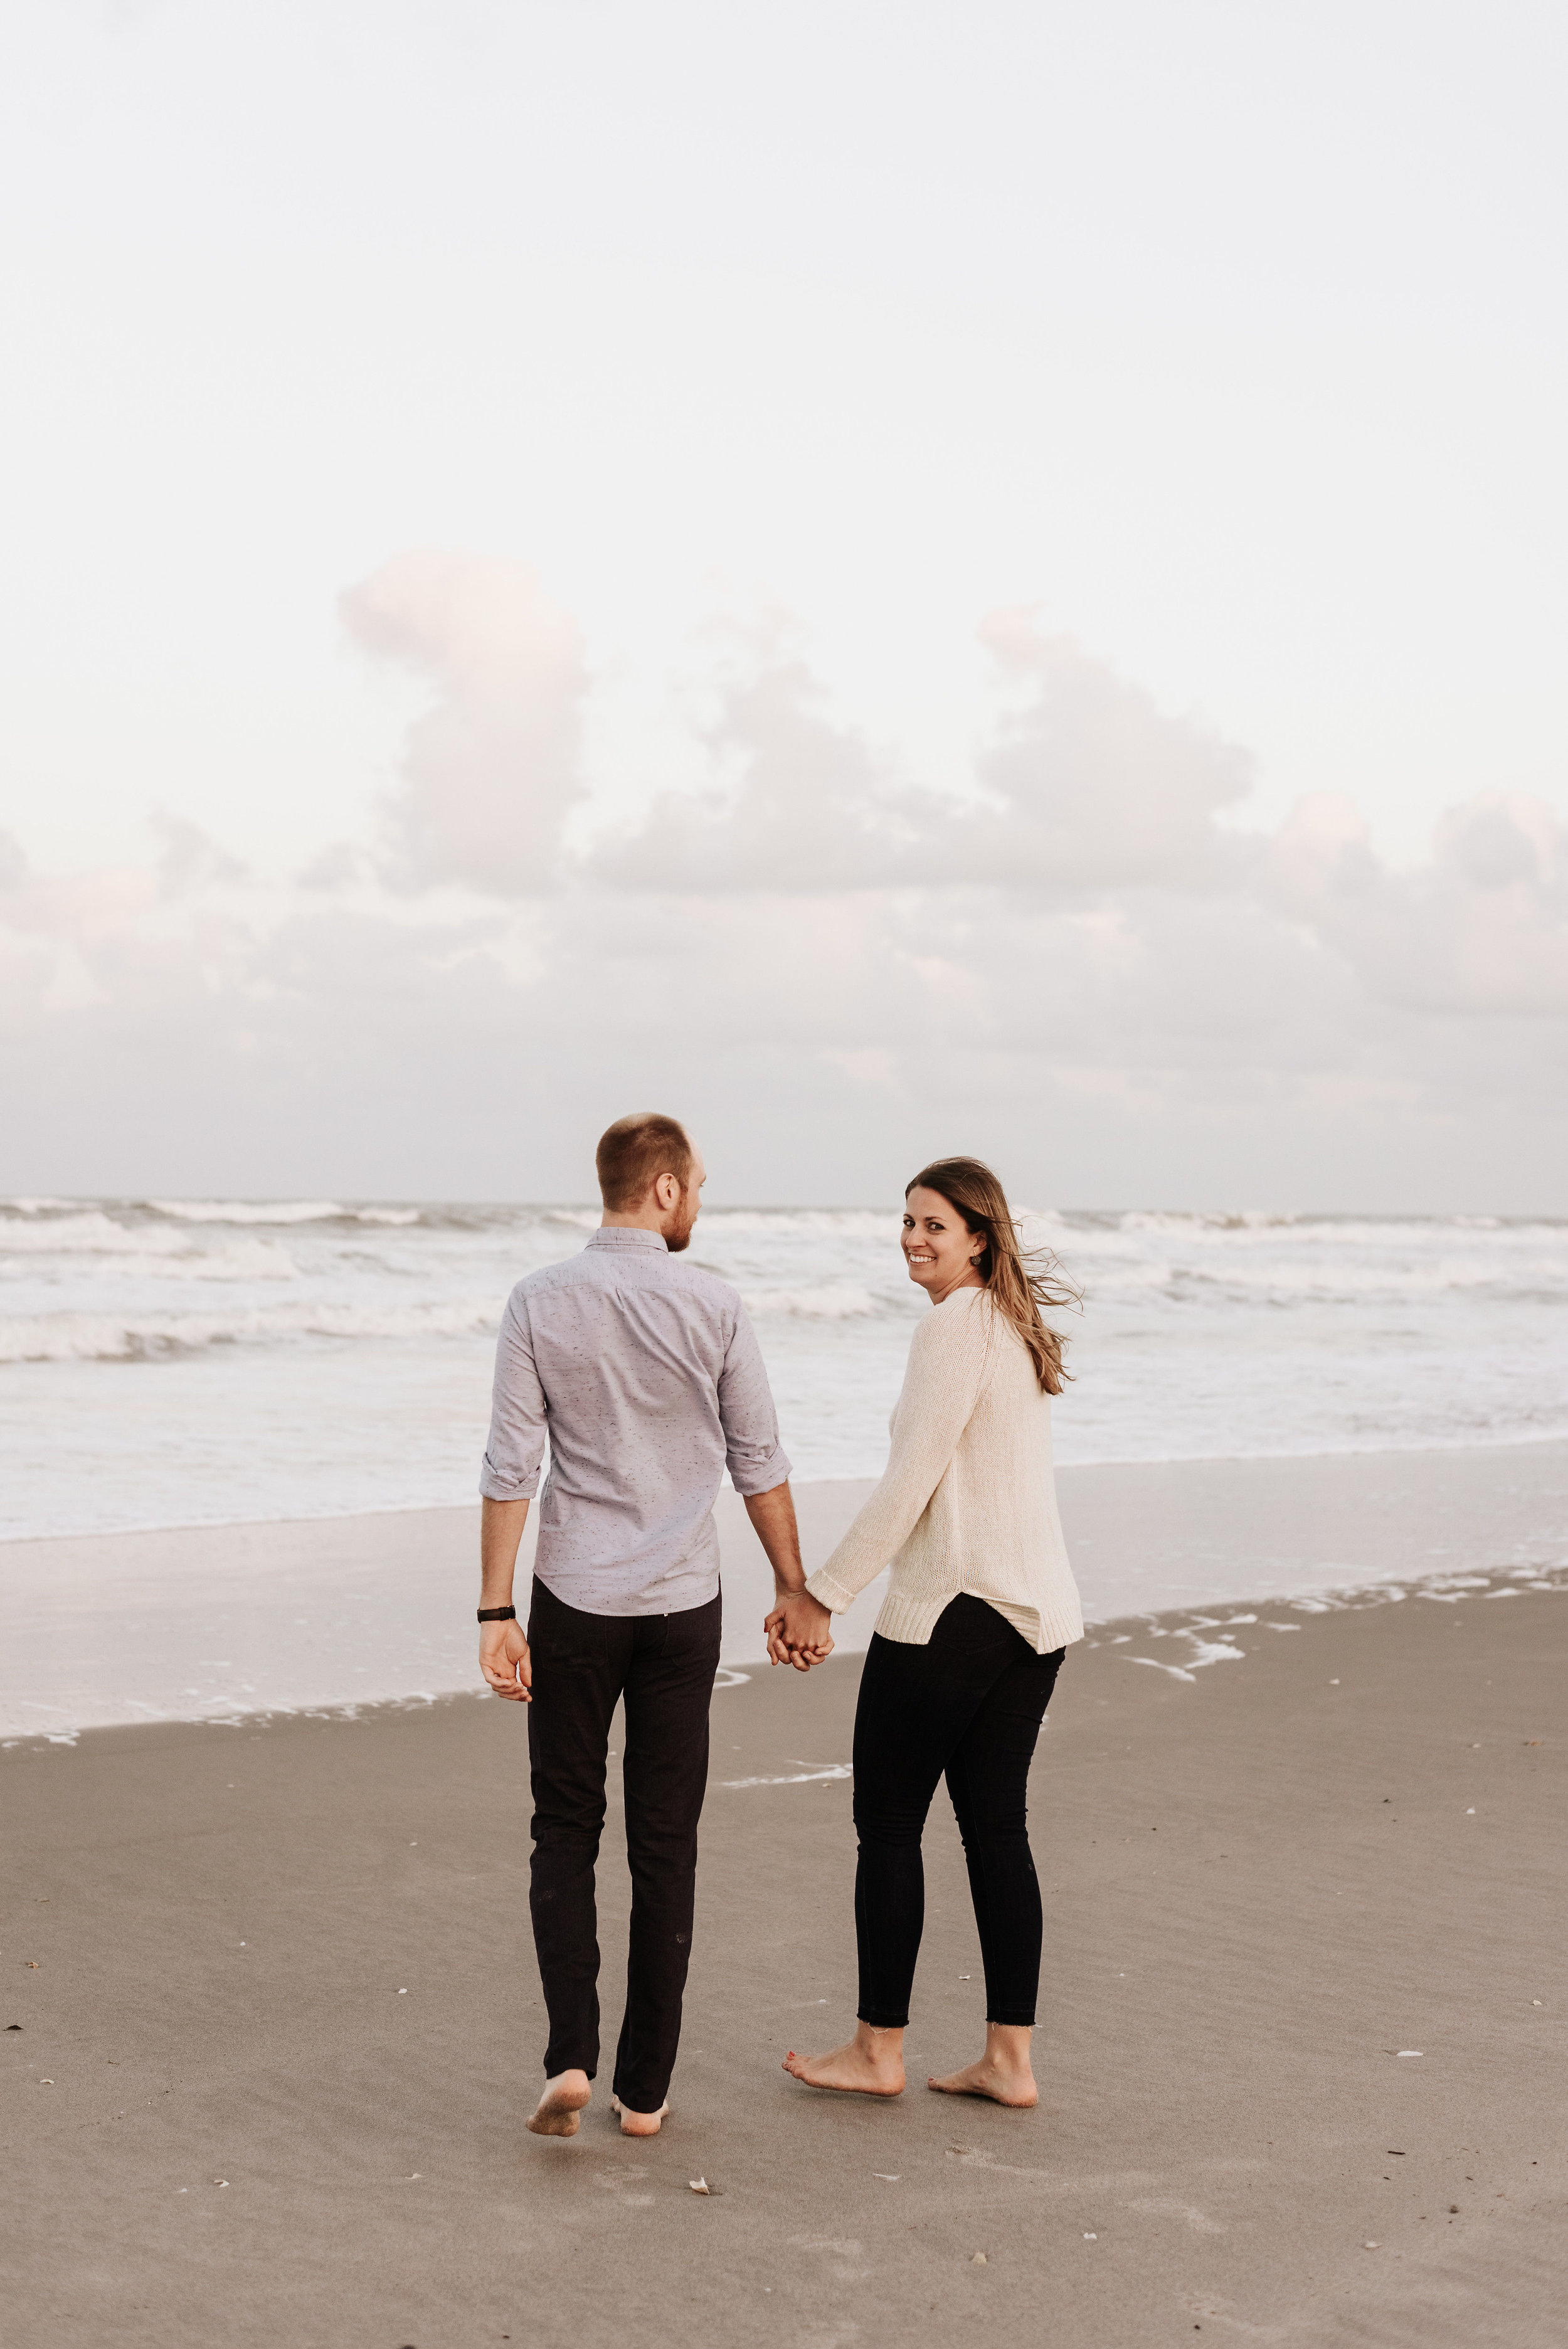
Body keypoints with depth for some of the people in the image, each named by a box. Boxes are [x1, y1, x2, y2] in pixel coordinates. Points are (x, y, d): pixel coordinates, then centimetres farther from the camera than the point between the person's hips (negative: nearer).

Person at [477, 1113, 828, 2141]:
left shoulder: (541, 1303, -5)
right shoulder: (715, 1307, -6)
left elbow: (511, 1468, -7)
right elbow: (760, 1465, -1)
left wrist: (498, 1613, -3)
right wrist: (797, 1593, 9)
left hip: (576, 1602, 0)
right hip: (683, 1604, 0)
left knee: (565, 1832, 13)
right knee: (666, 1846, 8)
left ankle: (571, 2058, -2)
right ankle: (645, 2087, 13)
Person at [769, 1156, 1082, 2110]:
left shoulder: (955, 1326, -13)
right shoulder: (1020, 1326, 15)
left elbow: (909, 1485, -16)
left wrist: (820, 1595, -12)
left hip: (955, 1606, -9)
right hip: (1041, 1608, 9)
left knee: (888, 1820, 3)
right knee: (997, 1824, 10)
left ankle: (878, 2049, 11)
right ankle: (1010, 2058, 12)